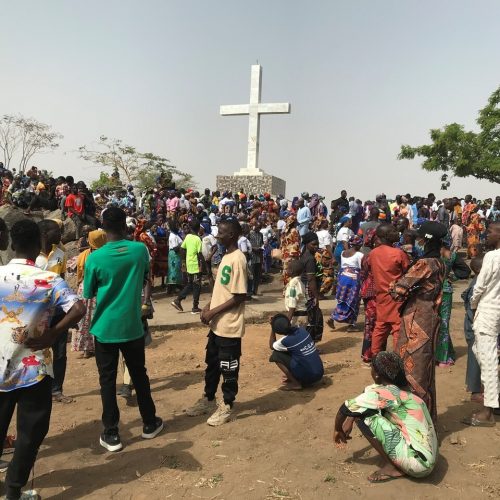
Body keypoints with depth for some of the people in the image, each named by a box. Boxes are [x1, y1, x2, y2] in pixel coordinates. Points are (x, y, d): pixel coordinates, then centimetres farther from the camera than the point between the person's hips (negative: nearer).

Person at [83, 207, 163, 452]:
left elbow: (88, 294, -2)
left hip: (105, 327, -2)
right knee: (139, 375, 16)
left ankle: (111, 434, 17)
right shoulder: (140, 250, -7)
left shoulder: (95, 258, -14)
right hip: (132, 326, 2)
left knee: (107, 380, 9)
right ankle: (149, 424, 29)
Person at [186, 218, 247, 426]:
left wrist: (213, 312, -18)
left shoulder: (237, 259, -20)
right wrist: (208, 306, 5)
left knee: (228, 368, 7)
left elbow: (239, 296, -22)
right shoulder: (226, 256, 10)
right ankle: (208, 399, 38)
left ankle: (226, 407, 23)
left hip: (230, 326, -9)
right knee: (212, 364, 21)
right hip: (217, 324, 9)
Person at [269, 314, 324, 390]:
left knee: (276, 355, 2)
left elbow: (271, 346, 8)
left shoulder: (286, 341, -15)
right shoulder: (302, 330, 0)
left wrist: (272, 328, 8)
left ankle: (295, 383, 1)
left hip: (307, 378, -7)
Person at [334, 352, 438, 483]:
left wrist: (338, 430, 13)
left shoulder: (381, 393, -14)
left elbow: (345, 409, -4)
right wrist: (350, 420, 24)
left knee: (363, 416, -8)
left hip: (417, 463, -8)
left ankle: (391, 468, 2)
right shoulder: (404, 390, 10)